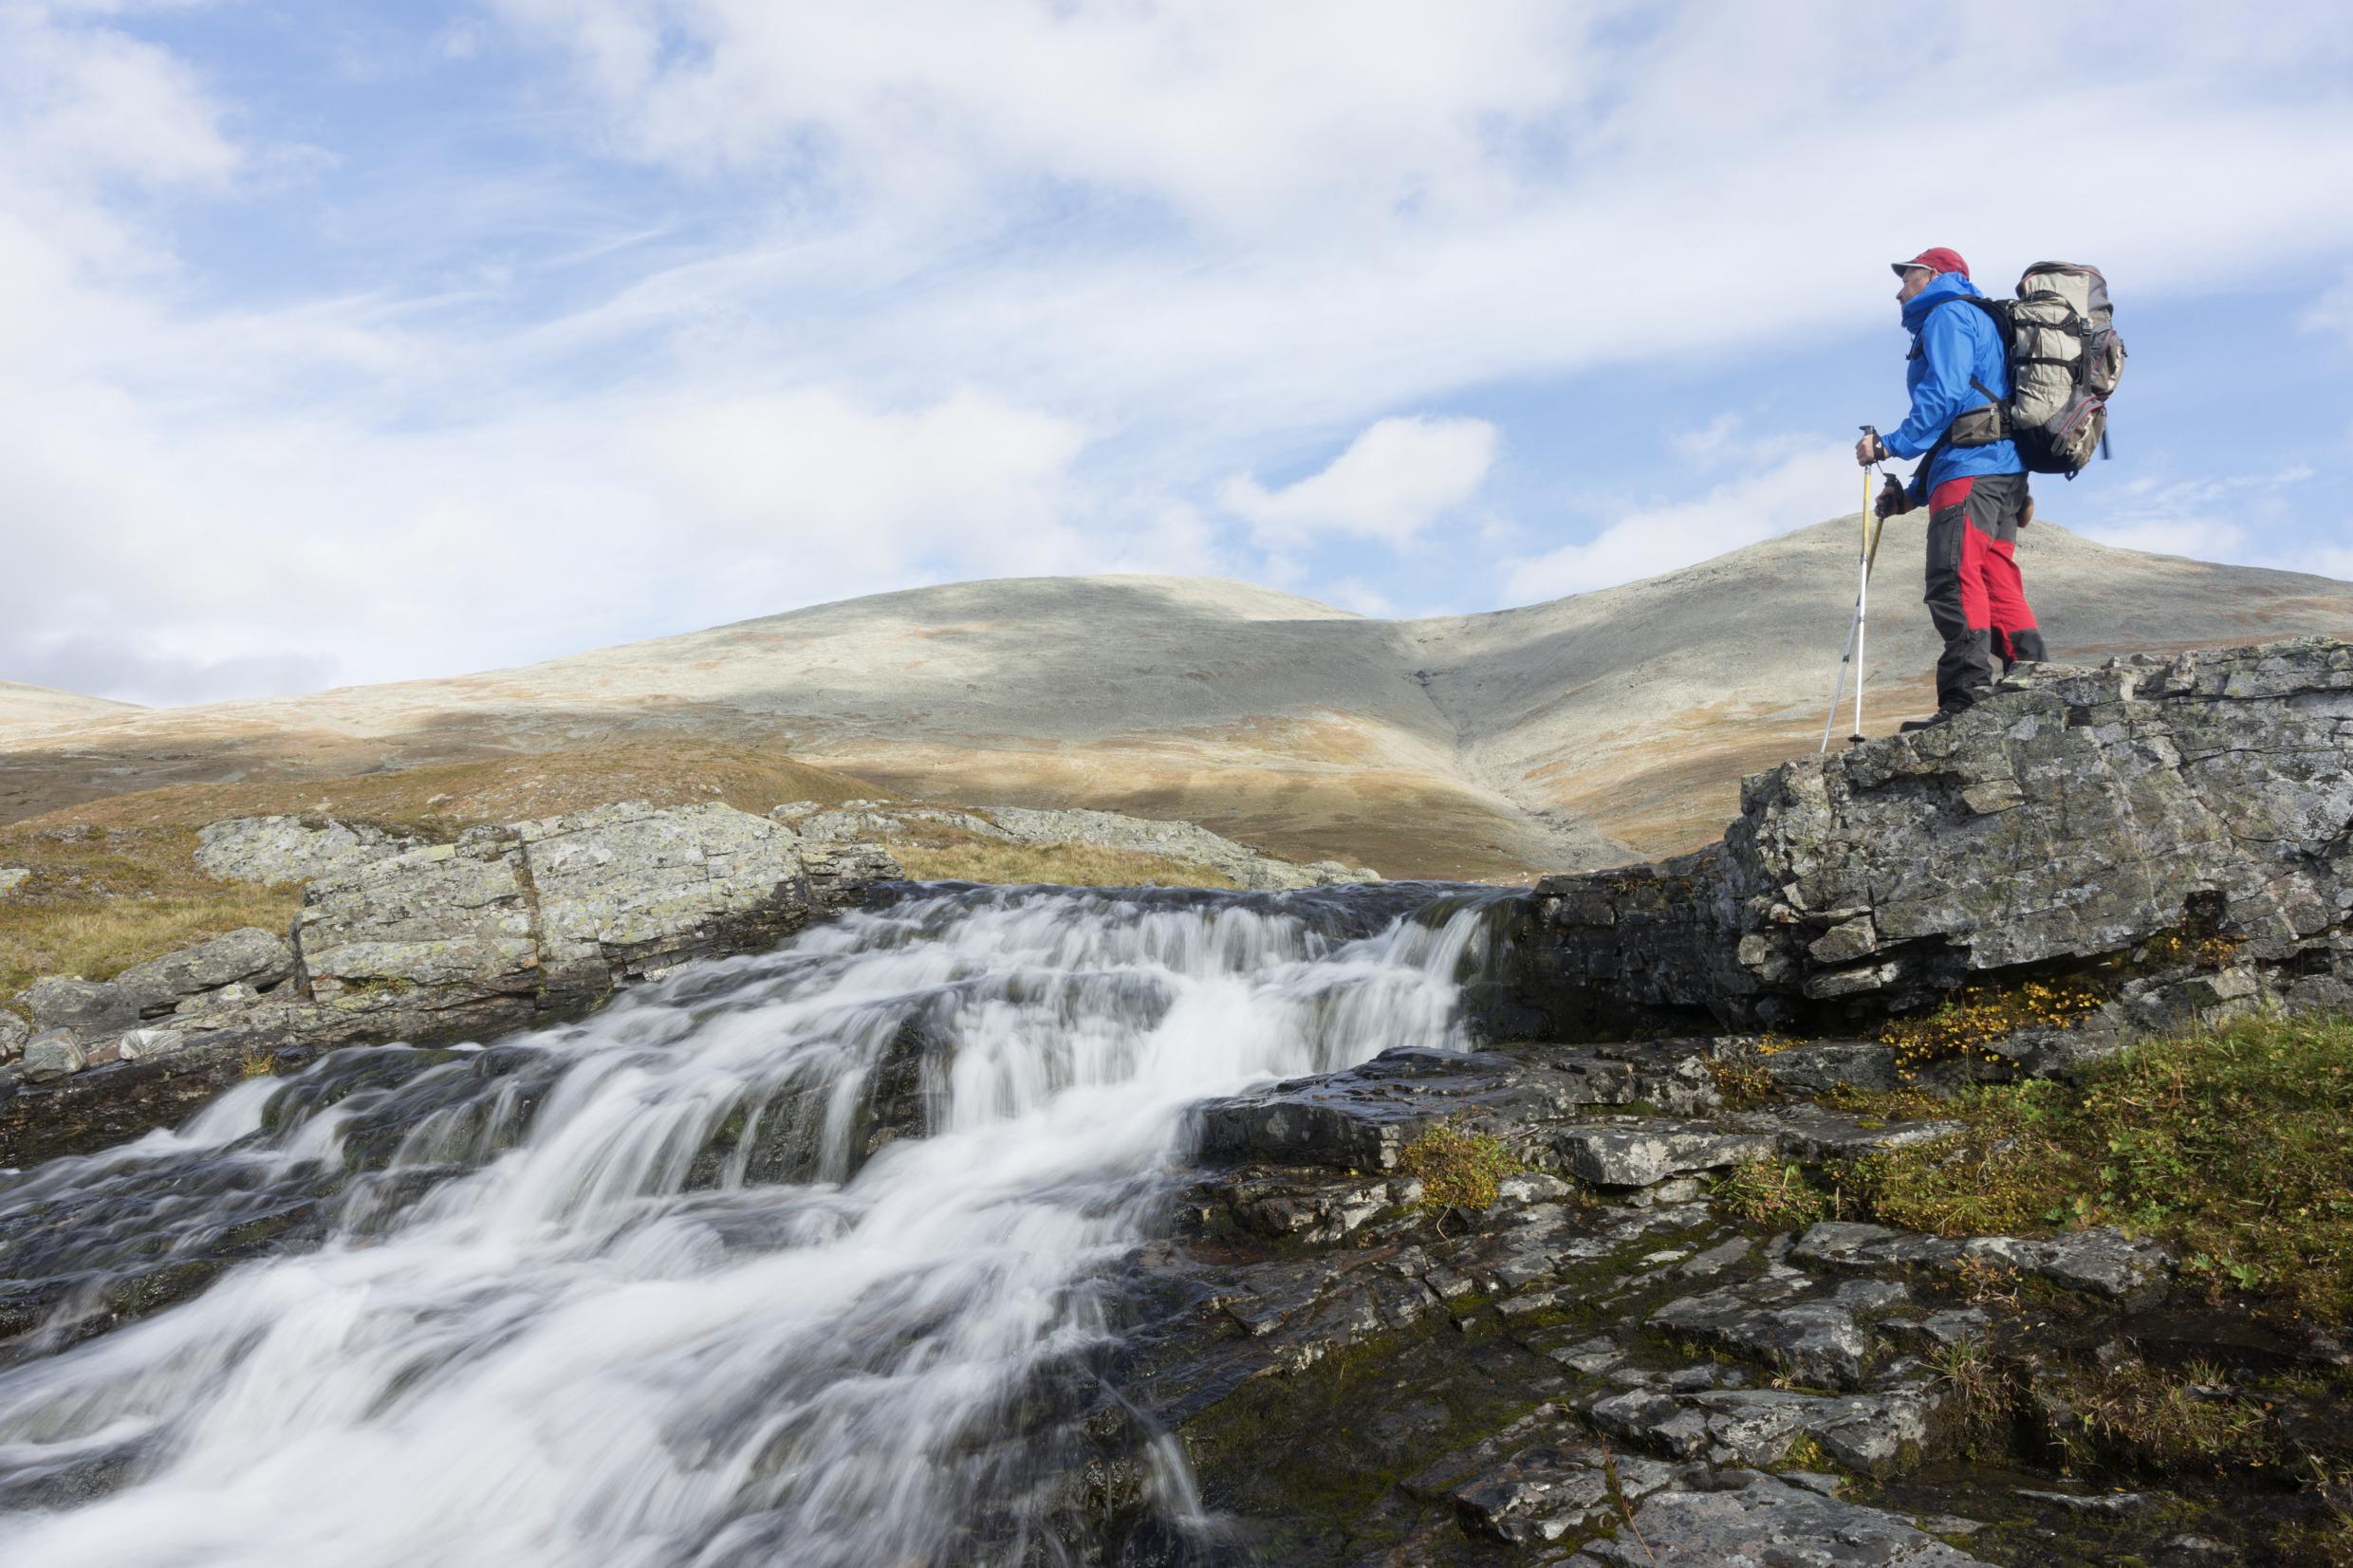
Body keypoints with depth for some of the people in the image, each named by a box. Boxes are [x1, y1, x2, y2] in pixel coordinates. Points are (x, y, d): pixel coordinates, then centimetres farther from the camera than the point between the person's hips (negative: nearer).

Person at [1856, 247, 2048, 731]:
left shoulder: (1947, 316, 4)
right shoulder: (1981, 323, 34)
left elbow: (1944, 395, -15)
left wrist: (1892, 444, -13)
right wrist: (1913, 493, 25)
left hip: (1970, 469, -10)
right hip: (2002, 468, 10)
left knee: (1954, 581, -18)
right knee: (1997, 584, 5)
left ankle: (1966, 700, -27)